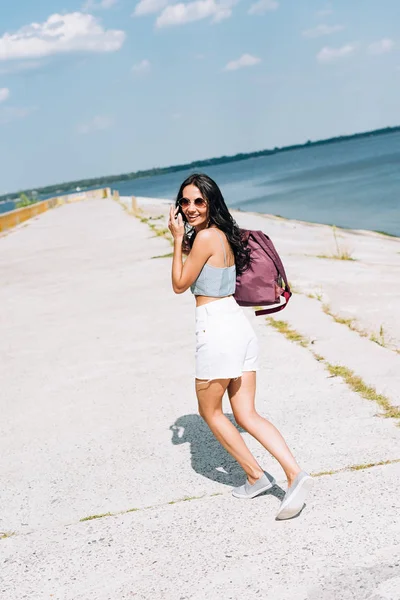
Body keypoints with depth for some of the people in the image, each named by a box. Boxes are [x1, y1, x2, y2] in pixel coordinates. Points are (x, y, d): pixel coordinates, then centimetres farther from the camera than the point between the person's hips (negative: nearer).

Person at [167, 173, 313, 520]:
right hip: (239, 325, 9)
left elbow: (180, 285, -5)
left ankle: (256, 476, 16)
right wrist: (183, 239, 14)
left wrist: (178, 238, -2)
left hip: (217, 329, -9)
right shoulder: (222, 234, 14)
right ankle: (295, 475, -3)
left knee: (210, 411, 12)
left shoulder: (206, 236, -13)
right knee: (247, 415, 10)